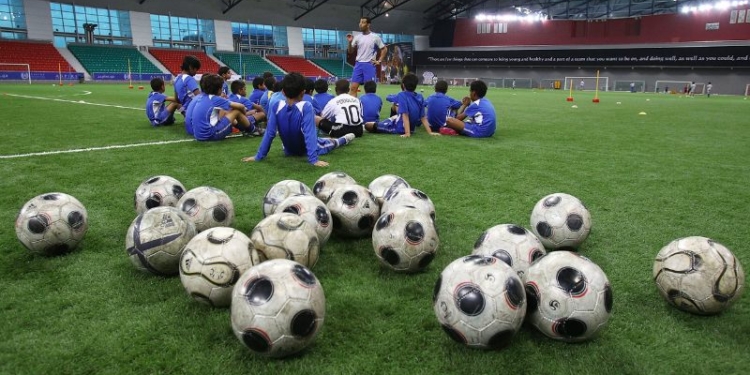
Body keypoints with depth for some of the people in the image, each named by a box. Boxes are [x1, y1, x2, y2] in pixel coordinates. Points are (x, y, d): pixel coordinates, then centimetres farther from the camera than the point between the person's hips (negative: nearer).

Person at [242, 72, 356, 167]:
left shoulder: (276, 106, -22)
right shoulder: (306, 107, -32)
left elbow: (269, 133, -20)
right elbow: (309, 134, -36)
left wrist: (258, 156, -15)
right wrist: (314, 159, -36)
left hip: (289, 150, 2)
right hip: (306, 150, -2)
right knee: (331, 142, 26)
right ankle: (344, 140, 53)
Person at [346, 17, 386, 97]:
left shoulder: (375, 37, -1)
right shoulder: (357, 37, 7)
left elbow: (384, 49, 8)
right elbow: (350, 51, 10)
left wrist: (379, 61, 1)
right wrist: (349, 42, -6)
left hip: (370, 65, -3)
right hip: (358, 64, 3)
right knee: (353, 87, -2)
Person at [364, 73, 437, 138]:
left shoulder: (401, 95, -20)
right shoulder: (420, 97, -4)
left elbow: (405, 115, -26)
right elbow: (423, 118, -4)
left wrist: (407, 133, -29)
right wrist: (430, 132, 0)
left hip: (399, 128, -6)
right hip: (412, 128, 7)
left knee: (367, 125, -2)